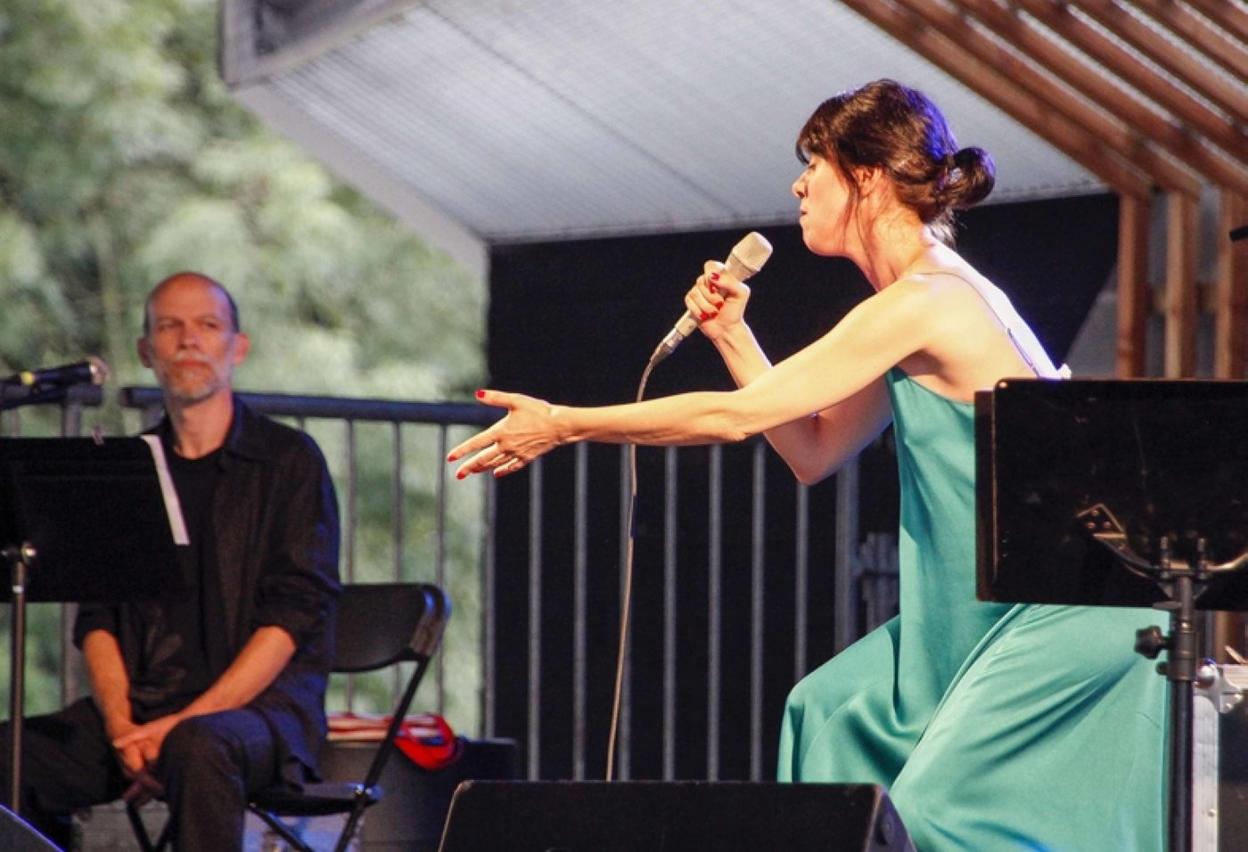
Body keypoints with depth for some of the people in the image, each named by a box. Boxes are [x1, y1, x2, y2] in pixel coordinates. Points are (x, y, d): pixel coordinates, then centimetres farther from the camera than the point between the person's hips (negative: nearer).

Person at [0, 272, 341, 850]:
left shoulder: (288, 460, 3)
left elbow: (297, 613, -6)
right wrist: (122, 726, -11)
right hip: (141, 705, 4)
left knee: (199, 746, -39)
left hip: (261, 702, -4)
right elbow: (97, 616, 9)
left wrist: (184, 721, -16)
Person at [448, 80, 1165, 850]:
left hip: (1071, 610, -10)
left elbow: (738, 417, -20)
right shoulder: (928, 297, 11)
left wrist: (562, 425, -13)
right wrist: (730, 332, 9)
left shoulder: (922, 303, -20)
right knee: (836, 712, 14)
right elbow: (813, 452, 16)